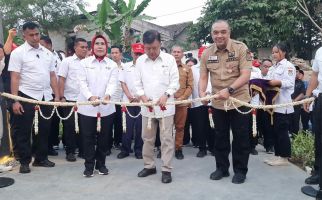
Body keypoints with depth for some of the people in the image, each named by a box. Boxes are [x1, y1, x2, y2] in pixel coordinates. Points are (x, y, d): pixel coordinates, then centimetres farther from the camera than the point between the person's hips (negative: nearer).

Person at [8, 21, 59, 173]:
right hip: (26, 97, -4)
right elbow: (14, 78, -9)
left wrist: (57, 96, 6)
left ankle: (41, 158, 27)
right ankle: (24, 162, 19)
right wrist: (15, 100, -14)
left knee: (44, 130, 13)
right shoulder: (18, 53, -4)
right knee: (23, 132, 5)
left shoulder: (47, 53, 10)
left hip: (46, 97, 5)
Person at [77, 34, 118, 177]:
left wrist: (108, 95, -26)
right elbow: (82, 82, -3)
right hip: (87, 107, -1)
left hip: (106, 107, 1)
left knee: (104, 137, 8)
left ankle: (101, 163, 25)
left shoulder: (112, 65, 8)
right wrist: (90, 97, -21)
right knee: (88, 137, 4)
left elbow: (113, 83, -4)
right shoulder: (84, 62, 6)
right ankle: (89, 165, 18)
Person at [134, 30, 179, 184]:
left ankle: (166, 169, 11)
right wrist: (142, 96, -10)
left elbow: (175, 81, -4)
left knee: (167, 138, 0)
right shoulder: (140, 61, 6)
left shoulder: (169, 59, -2)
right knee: (147, 138, 12)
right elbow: (138, 83, 7)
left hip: (165, 106, -3)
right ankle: (149, 166, 28)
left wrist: (166, 95, -18)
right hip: (147, 106, 3)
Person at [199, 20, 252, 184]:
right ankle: (221, 168, 30)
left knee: (241, 138, 6)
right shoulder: (206, 53, 0)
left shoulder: (241, 48, -11)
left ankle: (240, 170, 23)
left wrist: (229, 90, -32)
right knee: (220, 137, 14)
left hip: (239, 101, -3)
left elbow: (245, 75, -18)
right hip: (218, 103, 4)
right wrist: (202, 93, -18)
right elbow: (203, 77, 2)